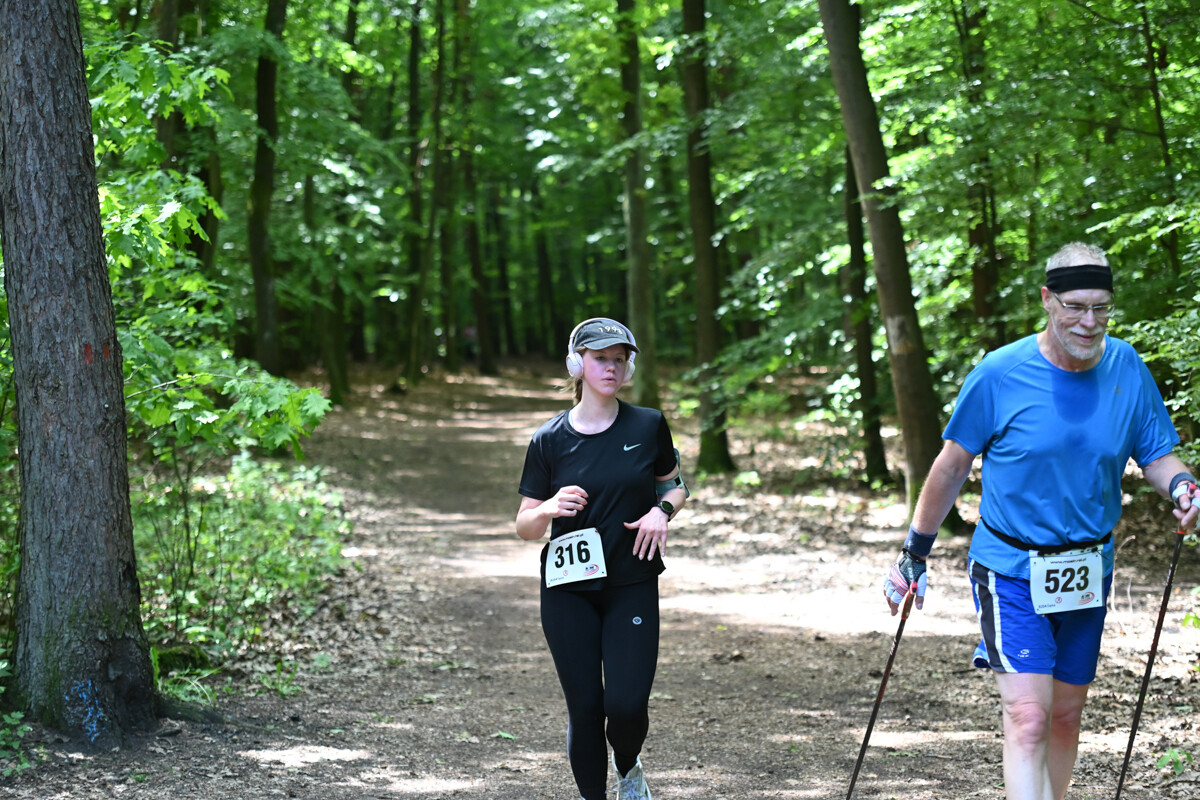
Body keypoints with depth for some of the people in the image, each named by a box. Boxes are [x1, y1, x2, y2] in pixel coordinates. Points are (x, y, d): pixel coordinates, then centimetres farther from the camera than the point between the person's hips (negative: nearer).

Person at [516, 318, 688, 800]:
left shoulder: (648, 426, 1)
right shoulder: (550, 440, -1)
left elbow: (675, 485, 16)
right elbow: (524, 527, 2)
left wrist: (662, 511, -6)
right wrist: (550, 509, -20)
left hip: (633, 585, 0)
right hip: (569, 589, 0)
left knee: (627, 705, -10)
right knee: (585, 708, 0)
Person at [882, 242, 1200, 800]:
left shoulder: (1126, 368, -3)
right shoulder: (999, 375, -13)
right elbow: (952, 466, -3)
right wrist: (913, 556, 1)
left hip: (1088, 573, 4)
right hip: (1011, 570, -4)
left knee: (1066, 713, 15)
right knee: (1027, 718, -16)